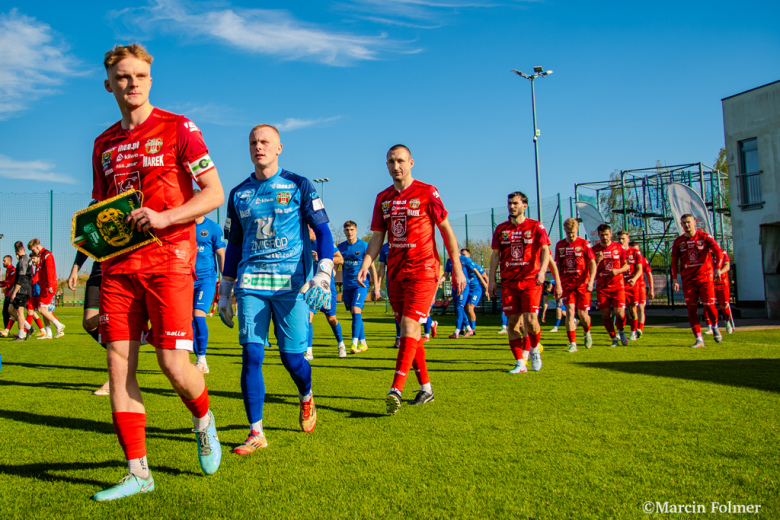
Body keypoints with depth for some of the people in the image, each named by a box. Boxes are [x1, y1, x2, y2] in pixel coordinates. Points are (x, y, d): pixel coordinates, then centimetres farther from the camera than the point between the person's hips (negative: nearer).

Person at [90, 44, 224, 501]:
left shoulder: (177, 129, 1)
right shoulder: (104, 144, 17)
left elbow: (215, 194, -5)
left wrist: (164, 217, -17)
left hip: (169, 259, -5)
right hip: (119, 263, 5)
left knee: (174, 364, -9)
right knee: (119, 363, 1)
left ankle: (204, 421, 25)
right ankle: (138, 472, 11)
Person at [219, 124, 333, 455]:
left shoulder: (299, 186, 4)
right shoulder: (238, 194, 14)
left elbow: (322, 231, 0)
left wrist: (324, 271, -15)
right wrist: (225, 291, 18)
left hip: (292, 282, -2)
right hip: (251, 284, 3)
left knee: (292, 355, -1)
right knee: (251, 356, -5)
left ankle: (306, 398, 33)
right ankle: (256, 433, 5)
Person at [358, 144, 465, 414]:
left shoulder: (427, 192, -2)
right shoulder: (383, 198, 11)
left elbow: (446, 230, -1)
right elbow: (377, 237, 11)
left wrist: (457, 268, -4)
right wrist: (365, 265, -5)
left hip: (423, 270, -5)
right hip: (395, 271, 6)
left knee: (410, 325, -16)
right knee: (410, 330, 9)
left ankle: (396, 389, -20)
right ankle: (426, 388, 20)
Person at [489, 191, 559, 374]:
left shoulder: (535, 226, 4)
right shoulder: (501, 229, 11)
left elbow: (545, 251, -5)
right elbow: (495, 255, 12)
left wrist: (542, 271, -21)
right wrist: (492, 280, 5)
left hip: (530, 280, -3)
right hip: (508, 282, 3)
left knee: (530, 319, -13)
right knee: (513, 322, -1)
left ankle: (534, 349, 17)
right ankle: (520, 363, 7)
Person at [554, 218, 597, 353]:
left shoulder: (584, 244, -3)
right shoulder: (560, 245, 6)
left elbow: (592, 263, -4)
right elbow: (558, 265, 13)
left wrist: (591, 281, -16)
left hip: (582, 284, -2)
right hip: (567, 284, 2)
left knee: (582, 314, 3)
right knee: (569, 312, -10)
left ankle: (587, 333, 35)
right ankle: (572, 344, -5)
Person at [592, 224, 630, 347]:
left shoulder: (619, 248, 2)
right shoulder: (594, 249, 2)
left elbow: (627, 265, 7)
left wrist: (617, 271, -13)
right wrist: (597, 261, -17)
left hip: (617, 285, -1)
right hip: (601, 287, 1)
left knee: (619, 312, -11)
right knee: (605, 314, 0)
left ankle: (621, 331, 20)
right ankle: (614, 338, 18)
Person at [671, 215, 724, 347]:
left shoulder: (704, 237, 0)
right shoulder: (678, 242, 7)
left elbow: (718, 251, -9)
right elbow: (674, 262, 8)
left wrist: (718, 268, -23)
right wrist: (674, 279, 1)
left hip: (705, 278, -2)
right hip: (688, 280, 2)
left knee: (709, 306, -7)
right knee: (691, 309, -3)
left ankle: (715, 328, 26)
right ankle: (699, 340, 3)